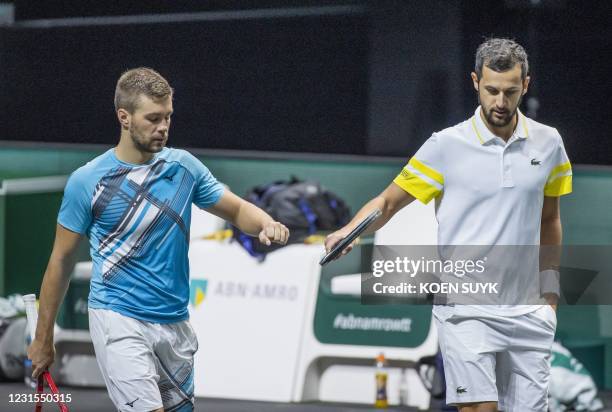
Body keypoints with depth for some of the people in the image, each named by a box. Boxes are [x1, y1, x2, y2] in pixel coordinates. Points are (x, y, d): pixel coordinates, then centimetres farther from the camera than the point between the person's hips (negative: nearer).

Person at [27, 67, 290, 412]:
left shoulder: (183, 166, 4)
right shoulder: (86, 182, -5)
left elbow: (237, 209, 14)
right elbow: (62, 260, 2)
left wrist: (267, 225, -11)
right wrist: (43, 339, 6)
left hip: (175, 322, 5)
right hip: (119, 320, -5)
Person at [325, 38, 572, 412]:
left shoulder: (548, 143, 7)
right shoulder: (447, 146, -4)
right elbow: (389, 201, 2)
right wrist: (351, 230, -17)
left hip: (526, 310, 4)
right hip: (466, 310, -4)